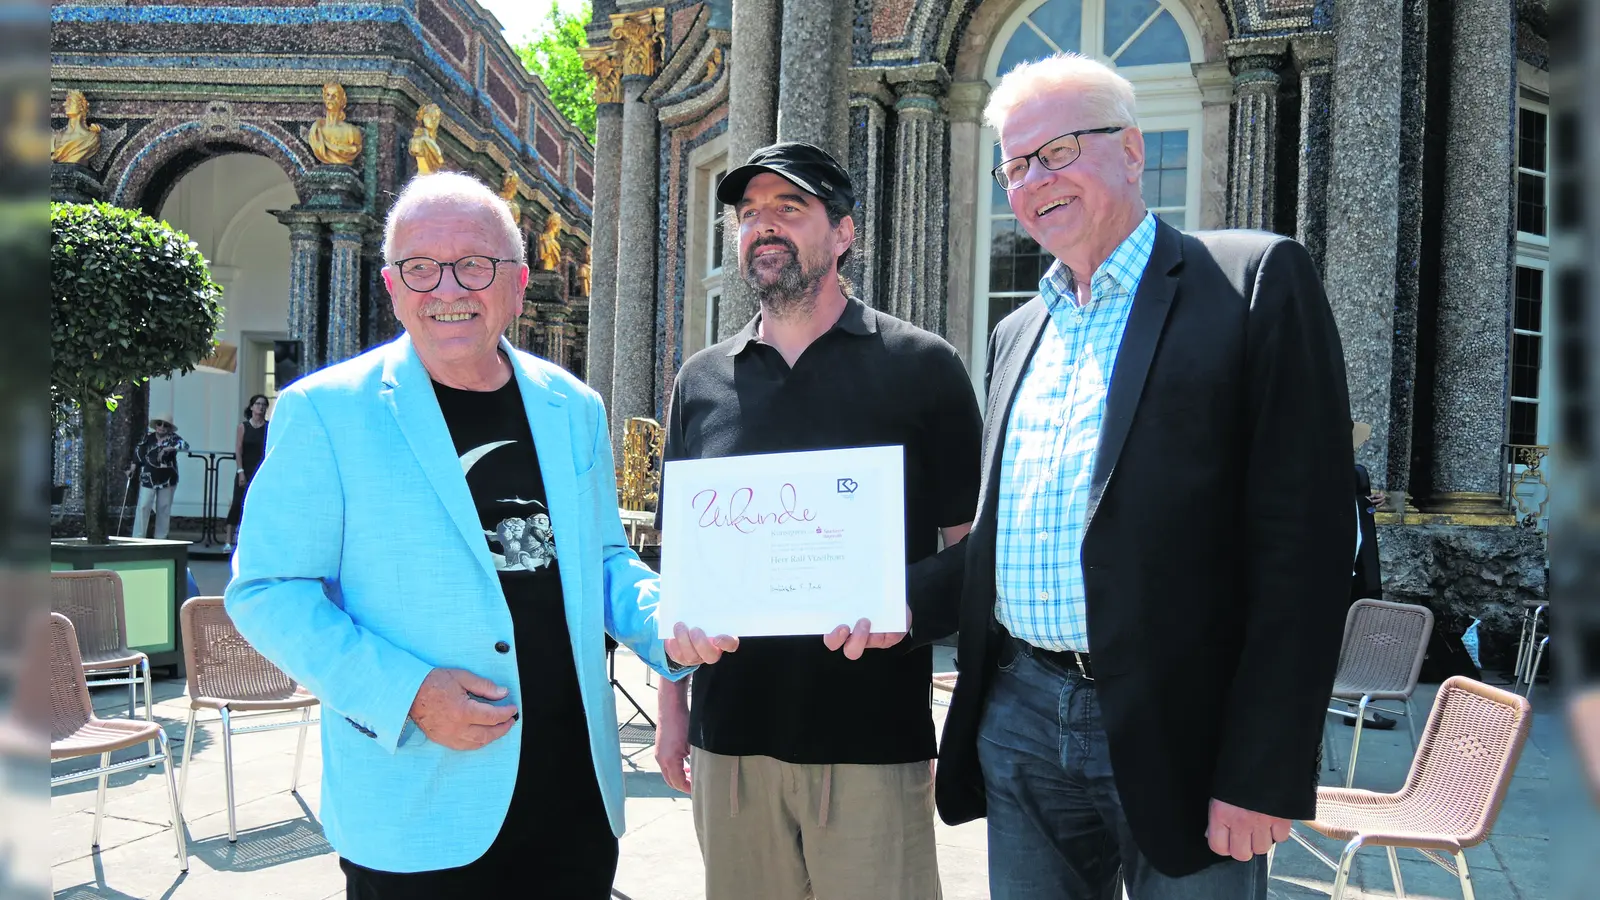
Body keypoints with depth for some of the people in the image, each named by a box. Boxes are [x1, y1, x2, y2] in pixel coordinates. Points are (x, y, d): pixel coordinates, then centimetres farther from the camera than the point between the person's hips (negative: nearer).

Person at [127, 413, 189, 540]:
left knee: (164, 509, 7)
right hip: (148, 478, 1)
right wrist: (133, 466, 10)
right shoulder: (148, 438, 1)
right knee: (143, 506, -4)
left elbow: (185, 445, -23)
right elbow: (138, 451, 14)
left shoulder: (172, 438, -5)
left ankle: (160, 538, 15)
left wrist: (167, 449, -31)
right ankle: (137, 537, -1)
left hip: (167, 479, -1)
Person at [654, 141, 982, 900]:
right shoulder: (702, 381, 9)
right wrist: (673, 704, 10)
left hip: (873, 732, -3)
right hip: (731, 734, 4)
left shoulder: (921, 366, -1)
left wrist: (909, 609, -20)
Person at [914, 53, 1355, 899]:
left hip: (1176, 735, -5)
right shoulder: (1018, 332, 15)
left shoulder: (1256, 280, -5)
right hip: (1019, 721, 6)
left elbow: (1304, 538, -12)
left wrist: (1263, 774, -15)